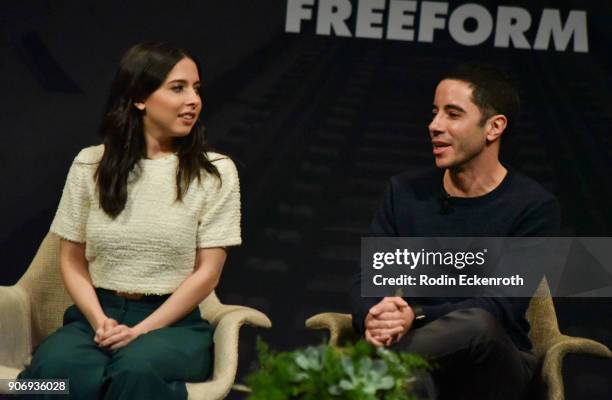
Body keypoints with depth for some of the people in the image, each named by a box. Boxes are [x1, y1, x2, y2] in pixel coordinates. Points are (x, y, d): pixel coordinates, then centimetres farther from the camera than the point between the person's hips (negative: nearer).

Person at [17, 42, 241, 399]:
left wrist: (141, 331, -13)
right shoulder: (90, 165, 8)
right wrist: (99, 321, -10)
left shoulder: (215, 172, 2)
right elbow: (72, 260, 10)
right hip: (97, 315, 2)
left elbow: (208, 272, -2)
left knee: (136, 369, -38)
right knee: (57, 370, -34)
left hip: (173, 322, -1)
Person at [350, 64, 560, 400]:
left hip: (492, 366, -1)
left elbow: (502, 306, -14)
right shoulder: (405, 193, 9)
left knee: (476, 324, -38)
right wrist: (372, 318, -23)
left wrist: (417, 316, -30)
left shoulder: (534, 208, -4)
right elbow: (366, 281, 3)